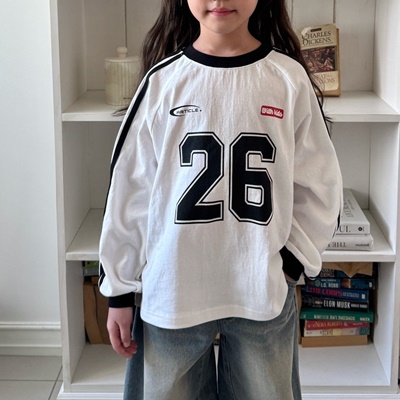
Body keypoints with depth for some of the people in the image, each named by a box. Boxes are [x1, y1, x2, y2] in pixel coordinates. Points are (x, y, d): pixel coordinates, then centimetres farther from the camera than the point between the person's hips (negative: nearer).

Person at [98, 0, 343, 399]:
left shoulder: (290, 78, -4)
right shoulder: (162, 81, -4)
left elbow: (318, 185, 4)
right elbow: (129, 189, 0)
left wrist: (291, 262, -5)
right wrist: (119, 290, 3)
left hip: (264, 294, 0)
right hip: (170, 293, 0)